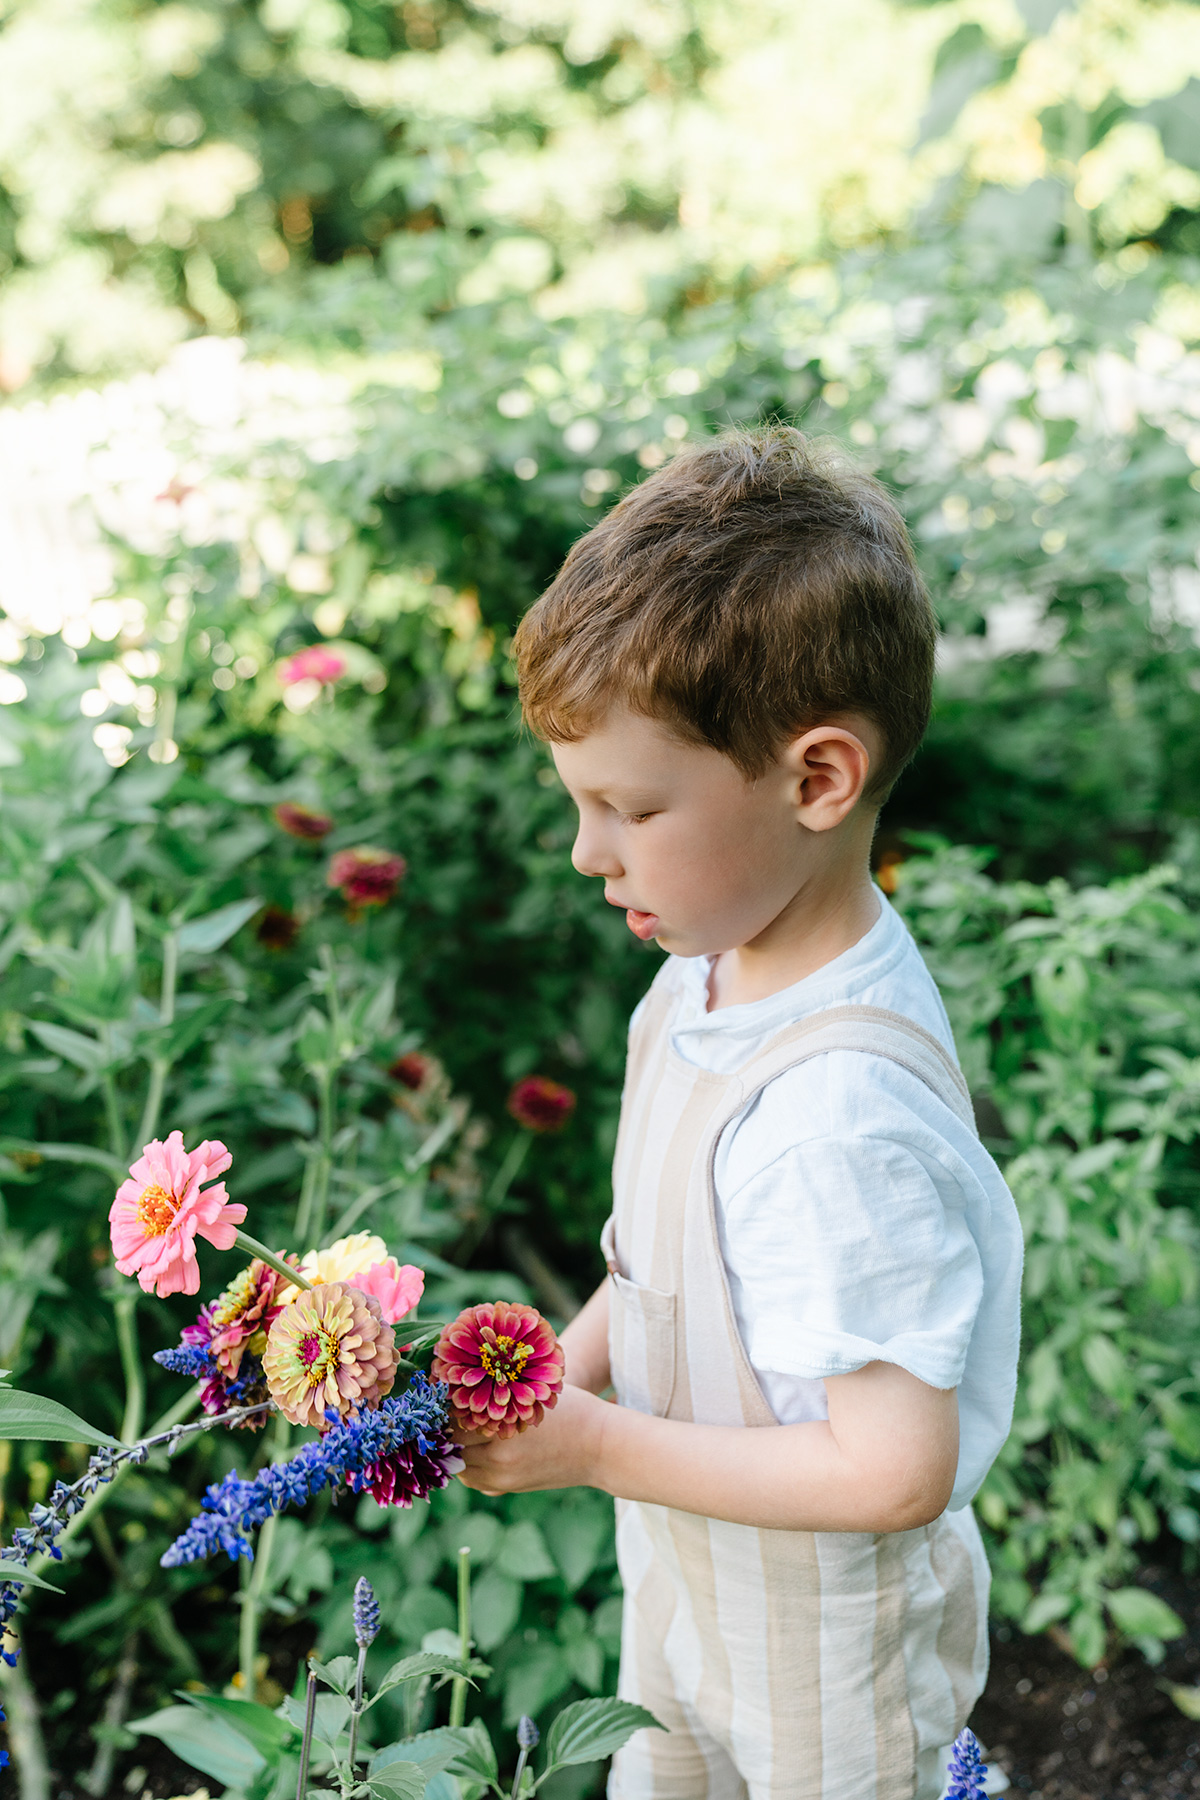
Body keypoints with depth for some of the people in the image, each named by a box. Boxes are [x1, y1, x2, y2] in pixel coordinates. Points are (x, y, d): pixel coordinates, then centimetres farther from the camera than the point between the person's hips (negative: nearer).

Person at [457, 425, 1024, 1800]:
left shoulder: (841, 1113, -37)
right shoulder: (716, 966, -10)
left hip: (825, 1670, -7)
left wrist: (599, 1450, -25)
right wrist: (564, 1368, -7)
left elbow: (896, 1470, -31)